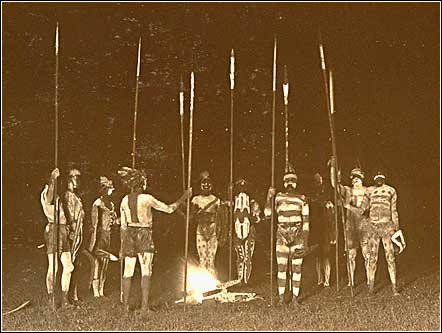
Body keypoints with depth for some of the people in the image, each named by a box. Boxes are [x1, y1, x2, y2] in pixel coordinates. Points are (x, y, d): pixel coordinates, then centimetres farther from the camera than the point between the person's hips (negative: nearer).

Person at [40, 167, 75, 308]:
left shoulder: (59, 196, 20)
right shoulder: (46, 193, -4)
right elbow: (48, 200, -29)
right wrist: (53, 179, -25)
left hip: (63, 230, 8)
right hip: (53, 229, -8)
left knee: (68, 266, 5)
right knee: (53, 268, -4)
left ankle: (64, 298, 14)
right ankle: (51, 299, 7)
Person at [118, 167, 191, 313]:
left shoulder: (125, 200, 4)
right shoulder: (147, 198, -11)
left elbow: (123, 225, 8)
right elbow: (169, 209, -6)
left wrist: (122, 246, 14)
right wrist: (184, 197, 5)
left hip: (129, 235, 5)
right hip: (144, 235, -5)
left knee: (128, 272, 9)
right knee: (146, 272, -1)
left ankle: (125, 305, 12)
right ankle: (144, 306, -4)